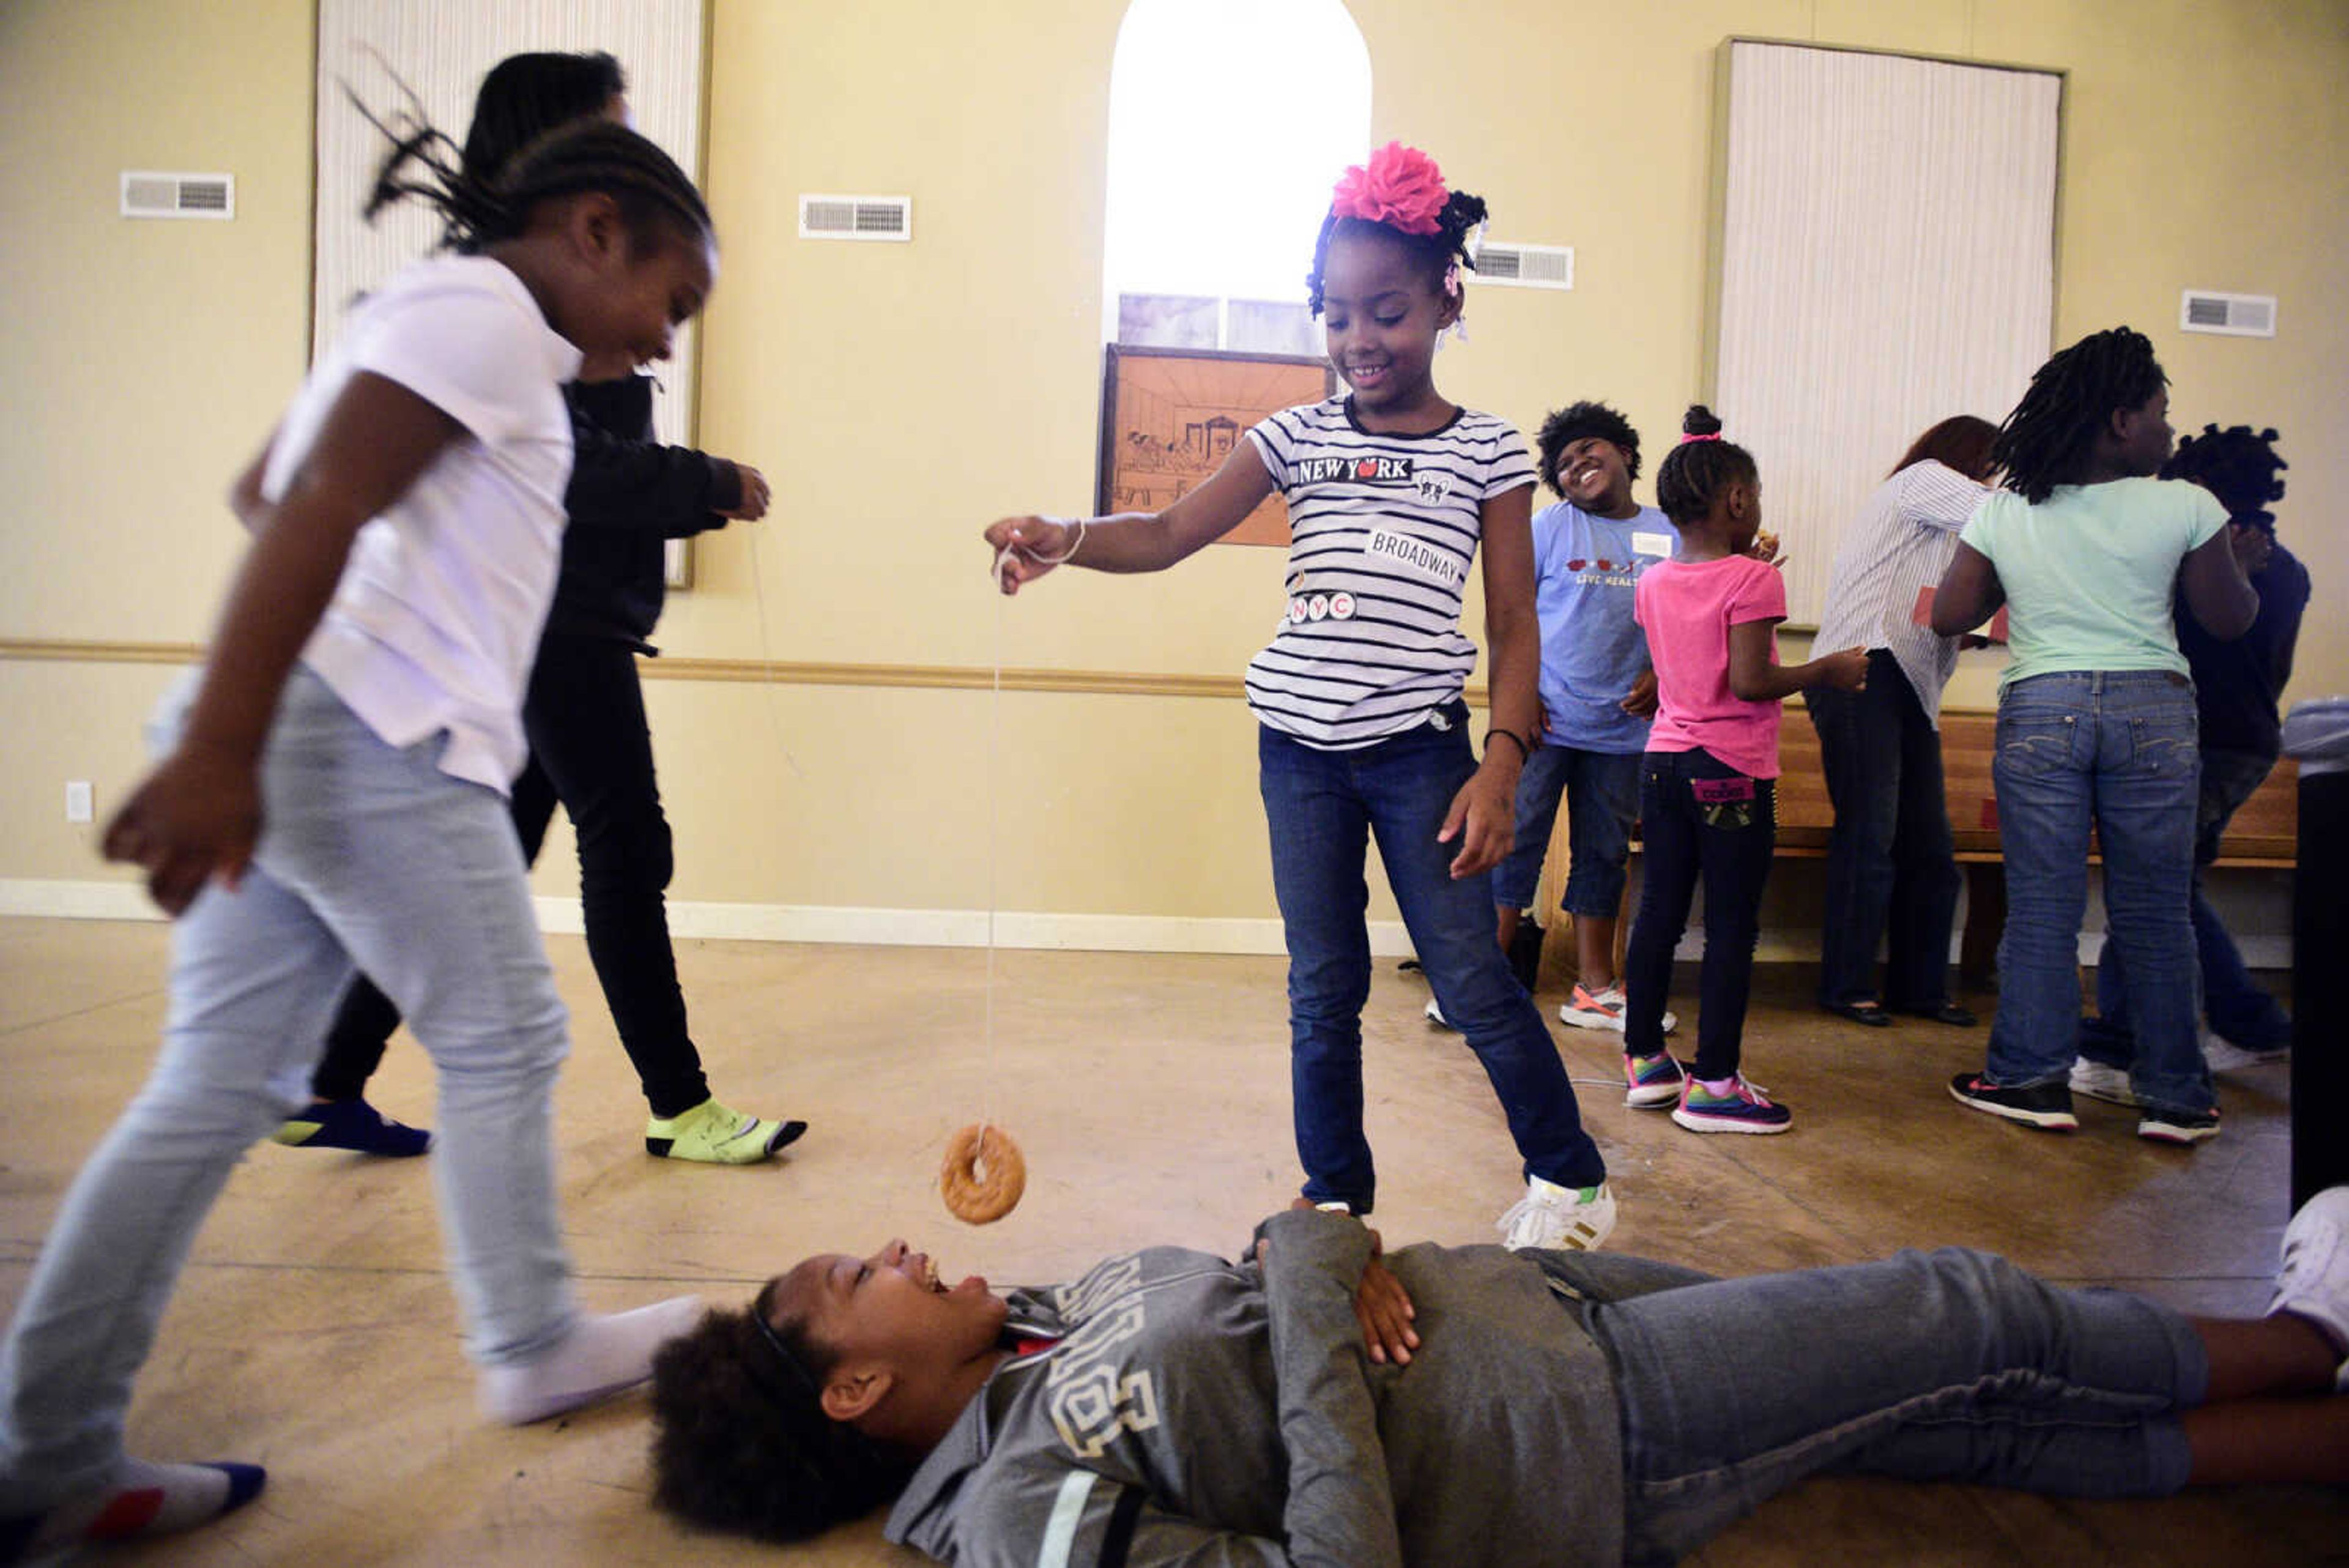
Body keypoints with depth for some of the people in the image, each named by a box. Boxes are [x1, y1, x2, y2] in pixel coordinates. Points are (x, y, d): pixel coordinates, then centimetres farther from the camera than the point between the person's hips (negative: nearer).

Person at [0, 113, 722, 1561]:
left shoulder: (425, 312, 24)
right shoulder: (482, 312, -7)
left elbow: (264, 491, 30)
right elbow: (313, 505, -19)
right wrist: (220, 749, -25)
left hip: (284, 742, 10)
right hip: (370, 733, -10)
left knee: (220, 1089, 10)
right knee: (502, 1045, 5)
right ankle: (536, 1352, 20)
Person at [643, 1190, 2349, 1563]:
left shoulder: (1045, 1316, 6)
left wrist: (1341, 1247, -12)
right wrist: (1316, 1300, -23)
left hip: (1522, 1296, 7)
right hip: (1579, 1425, -7)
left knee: (1991, 1416, 11)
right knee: (1973, 1318, 3)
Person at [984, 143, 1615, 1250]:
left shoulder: (1487, 452, 2)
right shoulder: (1298, 437, 6)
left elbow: (1514, 625, 2)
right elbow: (1165, 535, -1)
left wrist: (1502, 765, -8)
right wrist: (1060, 538, -20)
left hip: (1421, 747, -2)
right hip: (1300, 743, 2)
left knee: (1471, 981, 1)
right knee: (1323, 987, 10)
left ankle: (1570, 1178, 25)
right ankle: (1336, 1199, 28)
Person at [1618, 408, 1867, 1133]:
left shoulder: (1652, 582, 8)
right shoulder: (1752, 580, -12)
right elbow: (1751, 681, -19)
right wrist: (1829, 670, -5)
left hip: (1664, 761, 7)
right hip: (1732, 772, -6)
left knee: (1659, 909, 11)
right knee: (1732, 925, 0)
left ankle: (1644, 1060, 19)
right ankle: (1712, 1084, 4)